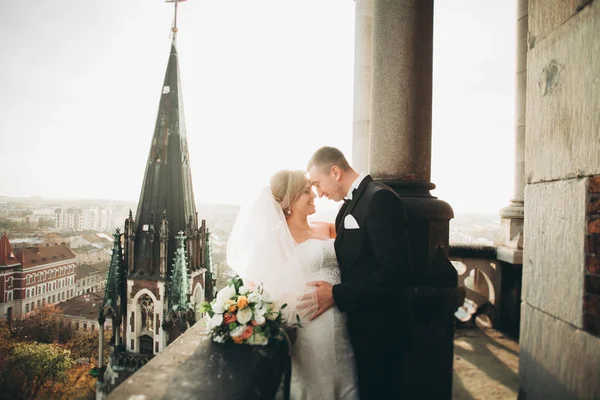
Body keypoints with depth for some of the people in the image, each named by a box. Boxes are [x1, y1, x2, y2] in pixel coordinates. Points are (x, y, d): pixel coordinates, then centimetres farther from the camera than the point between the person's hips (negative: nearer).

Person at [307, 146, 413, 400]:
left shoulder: (380, 198, -20)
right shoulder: (350, 202, 9)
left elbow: (396, 272, -26)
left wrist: (336, 295, -23)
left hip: (377, 326, -8)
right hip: (358, 321, 9)